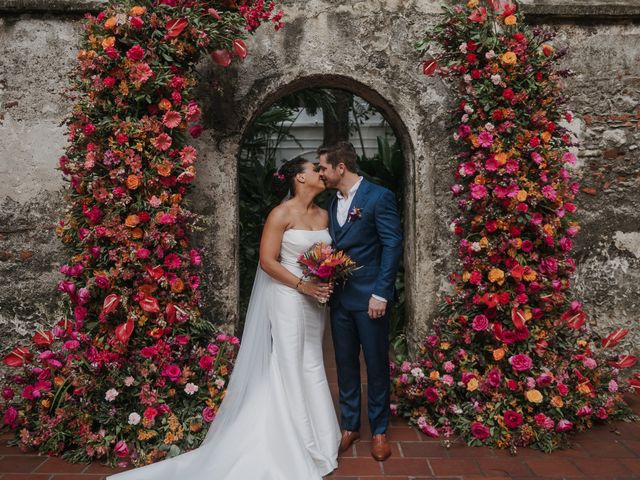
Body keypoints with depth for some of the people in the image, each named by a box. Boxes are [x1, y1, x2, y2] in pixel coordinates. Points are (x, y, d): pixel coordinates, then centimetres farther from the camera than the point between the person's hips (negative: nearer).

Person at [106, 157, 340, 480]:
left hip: (314, 302, 7)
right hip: (288, 299, -7)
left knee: (311, 366, 13)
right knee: (289, 369, 1)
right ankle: (293, 444, 13)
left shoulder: (323, 214, 10)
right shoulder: (281, 214, -11)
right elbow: (267, 260, -15)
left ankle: (314, 438, 27)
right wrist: (303, 285, -18)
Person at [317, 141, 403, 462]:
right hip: (340, 297, 6)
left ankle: (379, 431, 22)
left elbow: (393, 245, -12)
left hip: (369, 298, -6)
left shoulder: (379, 197, -9)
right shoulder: (333, 202, 13)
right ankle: (349, 425, 28)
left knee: (376, 365, 6)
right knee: (345, 364, 13)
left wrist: (380, 294, -16)